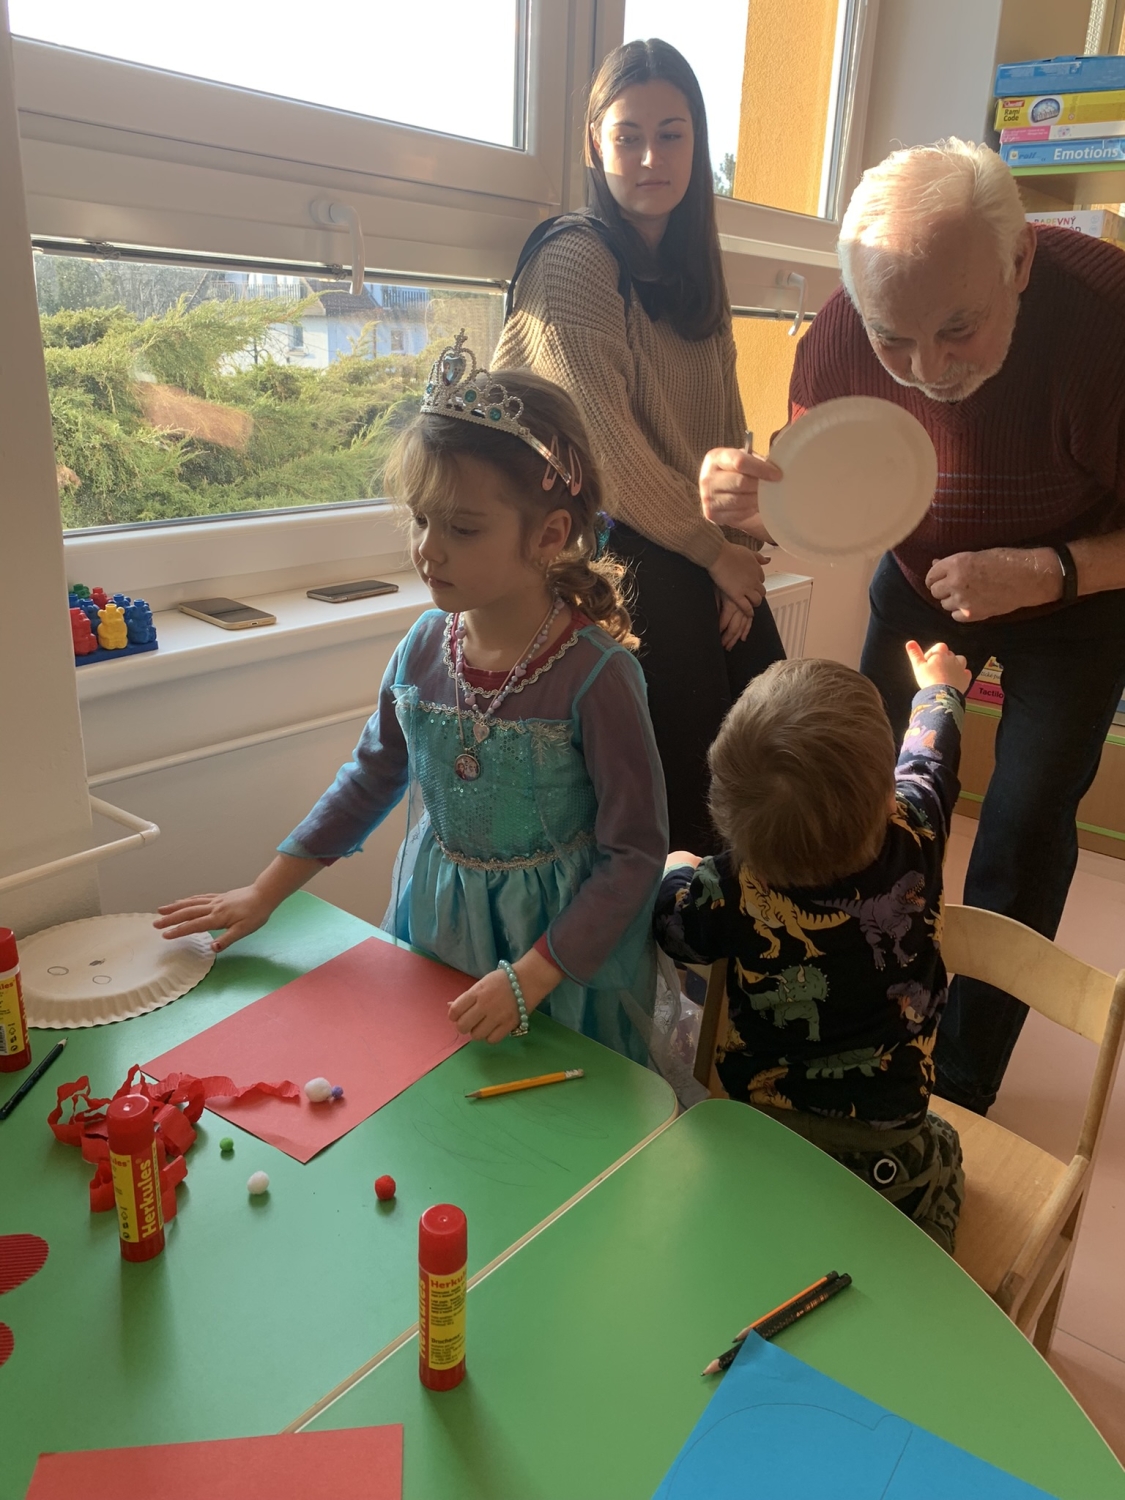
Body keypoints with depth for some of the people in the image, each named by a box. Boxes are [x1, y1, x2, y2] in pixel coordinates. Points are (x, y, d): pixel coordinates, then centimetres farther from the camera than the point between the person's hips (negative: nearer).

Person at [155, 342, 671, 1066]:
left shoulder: (597, 675, -24)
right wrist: (264, 893, 10)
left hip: (564, 947, -4)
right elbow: (370, 778, 7)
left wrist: (530, 978, -23)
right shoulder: (424, 648, -8)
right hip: (434, 924, 5)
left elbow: (635, 851, -18)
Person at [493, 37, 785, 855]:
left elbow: (727, 424, 11)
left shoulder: (695, 268, 16)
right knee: (691, 771, -11)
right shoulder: (574, 259, -8)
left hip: (708, 554, 7)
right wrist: (713, 551, -9)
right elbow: (607, 438, -14)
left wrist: (738, 547, -2)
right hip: (626, 545, -7)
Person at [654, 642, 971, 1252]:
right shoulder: (914, 841, -22)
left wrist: (675, 871, 20)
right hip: (884, 1152, 2)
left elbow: (670, 922, -3)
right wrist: (940, 687, 25)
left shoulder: (729, 893, -27)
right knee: (939, 1153, 33)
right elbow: (929, 758, 2)